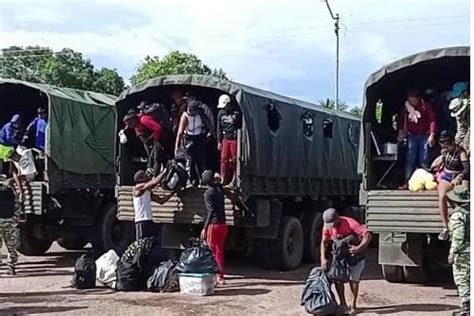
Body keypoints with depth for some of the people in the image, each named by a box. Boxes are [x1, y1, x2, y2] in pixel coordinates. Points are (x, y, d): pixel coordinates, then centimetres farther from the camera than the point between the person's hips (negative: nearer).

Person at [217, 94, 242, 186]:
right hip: (225, 139, 4)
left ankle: (235, 179, 10)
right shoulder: (221, 113, 5)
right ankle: (224, 180, 9)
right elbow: (219, 128, 12)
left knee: (235, 159, 1)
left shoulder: (236, 113, -8)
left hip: (235, 139, -4)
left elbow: (241, 127, -3)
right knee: (224, 159, 2)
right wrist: (219, 141, 10)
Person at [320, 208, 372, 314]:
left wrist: (358, 248, -46)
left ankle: (353, 305, 6)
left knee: (353, 279, -8)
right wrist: (323, 258, -21)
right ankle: (343, 304, 9)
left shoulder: (350, 223, -32)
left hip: (355, 255, -5)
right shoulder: (327, 226, -14)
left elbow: (368, 235, -35)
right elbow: (324, 242, -8)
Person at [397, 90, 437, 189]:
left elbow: (432, 120, -8)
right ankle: (407, 183, -4)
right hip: (412, 136, 2)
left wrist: (432, 135, -15)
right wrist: (400, 131, 10)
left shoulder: (425, 105, -5)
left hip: (424, 136, -2)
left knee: (424, 161, -2)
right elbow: (400, 119, 20)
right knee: (410, 160, -3)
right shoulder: (406, 107, 4)